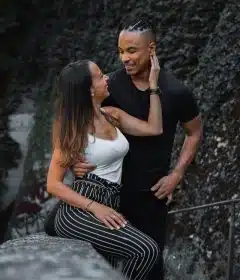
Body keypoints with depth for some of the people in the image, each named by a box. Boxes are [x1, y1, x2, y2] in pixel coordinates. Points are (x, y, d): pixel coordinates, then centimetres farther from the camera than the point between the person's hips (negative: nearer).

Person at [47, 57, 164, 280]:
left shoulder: (112, 115, 12)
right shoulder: (73, 129, -6)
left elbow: (154, 128, 9)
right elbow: (53, 184, -9)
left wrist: (153, 83, 7)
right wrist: (95, 207, -21)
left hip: (106, 208, 8)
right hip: (78, 212, -8)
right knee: (146, 250, -24)